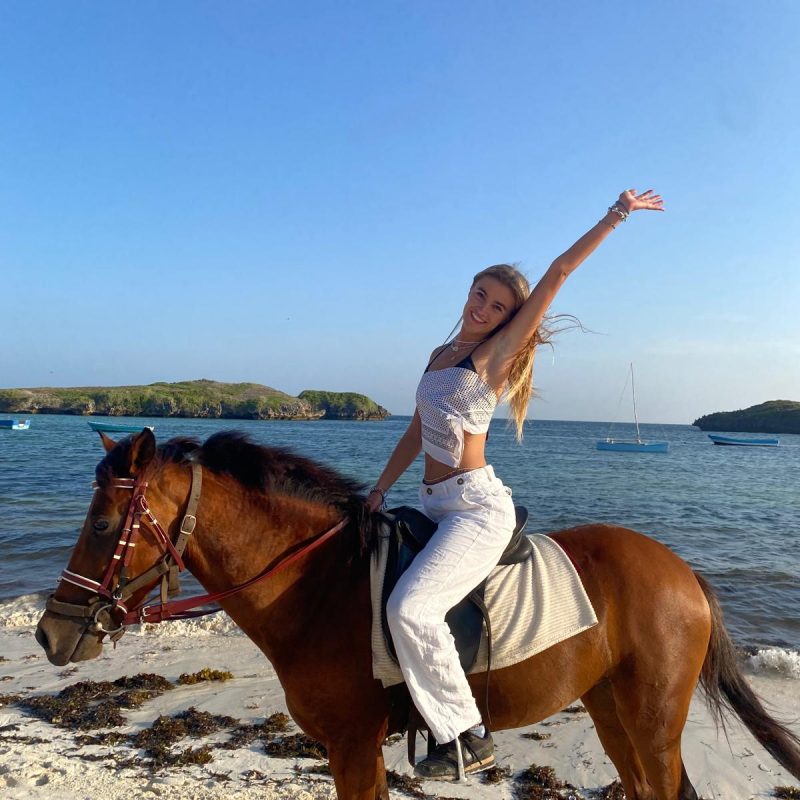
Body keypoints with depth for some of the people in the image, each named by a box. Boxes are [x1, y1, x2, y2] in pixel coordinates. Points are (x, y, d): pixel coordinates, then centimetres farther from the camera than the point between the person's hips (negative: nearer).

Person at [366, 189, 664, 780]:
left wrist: (616, 215, -6)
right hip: (434, 505, 9)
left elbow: (560, 272, -9)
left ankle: (468, 737, -7)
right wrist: (380, 489, 15)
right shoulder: (441, 355, 16)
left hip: (477, 507, -9)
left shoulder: (498, 352, -4)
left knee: (410, 607, -25)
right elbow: (417, 433, 19)